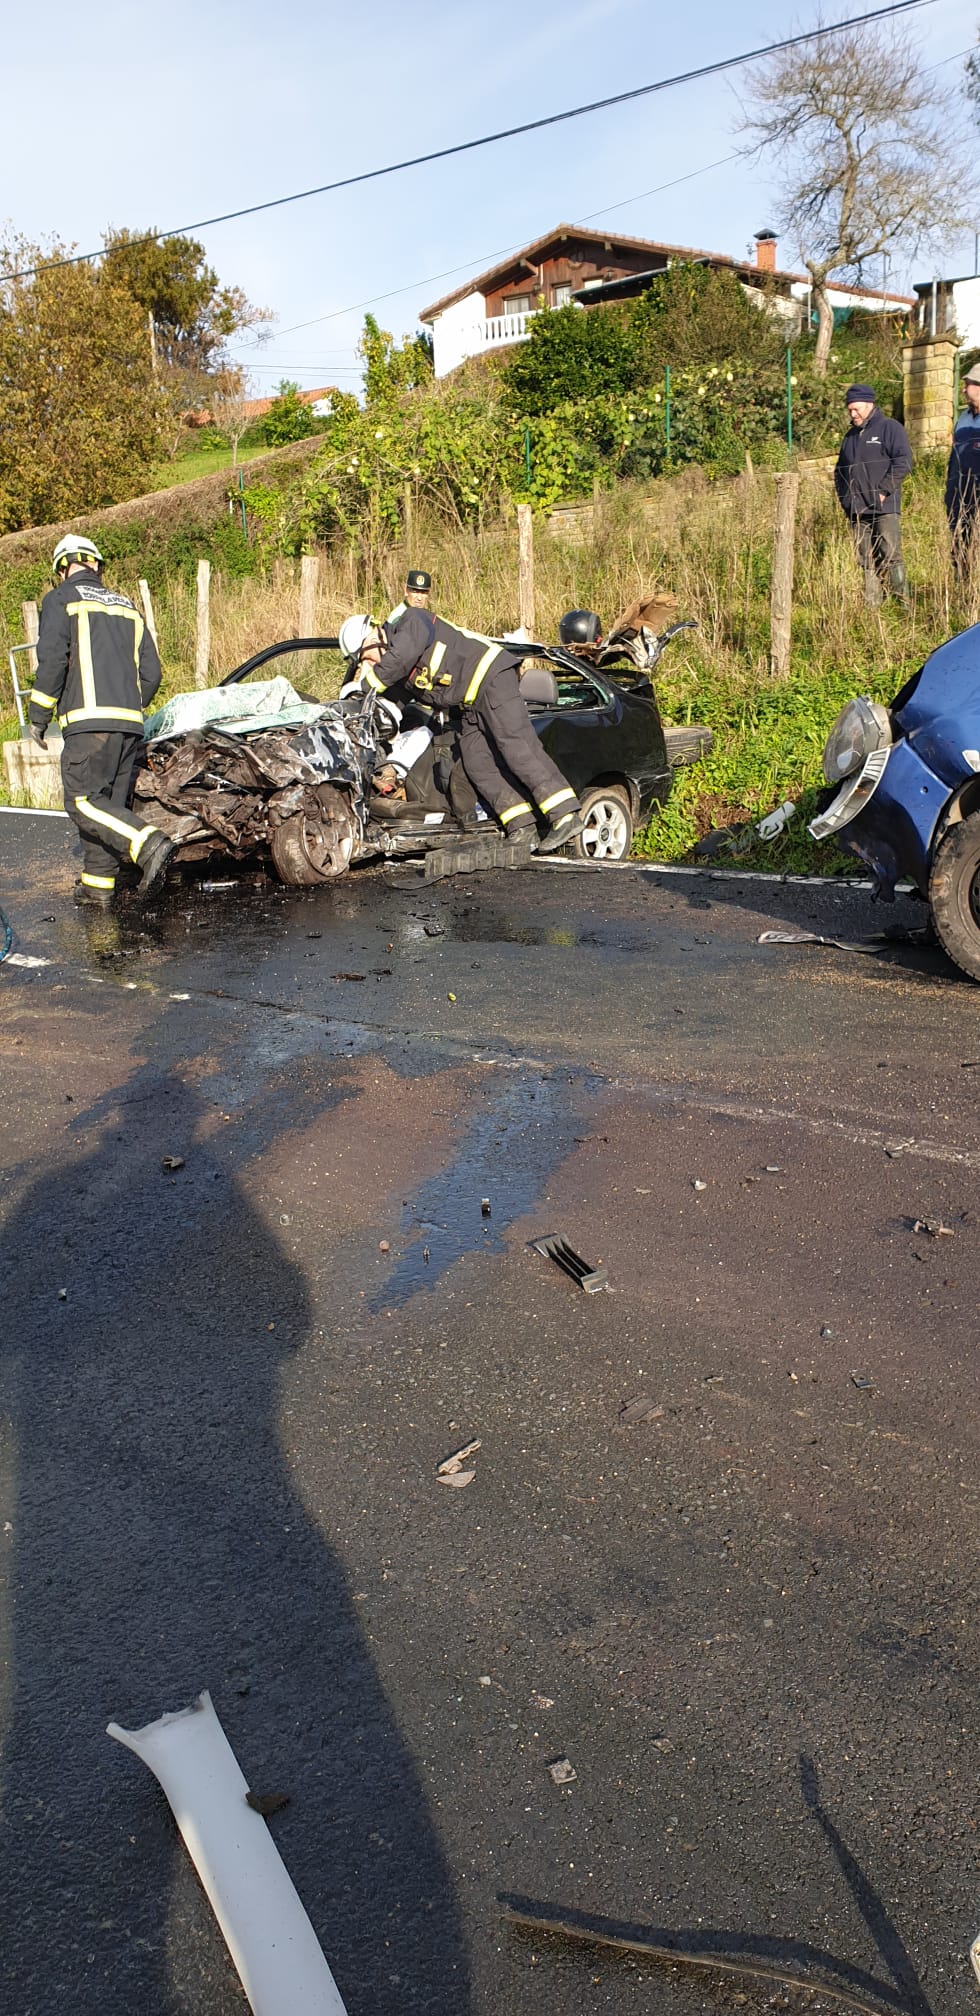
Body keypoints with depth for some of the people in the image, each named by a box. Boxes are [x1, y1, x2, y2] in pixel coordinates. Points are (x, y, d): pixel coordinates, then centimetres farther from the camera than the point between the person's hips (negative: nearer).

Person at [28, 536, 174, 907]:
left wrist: (39, 716, 0)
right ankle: (96, 885, 11)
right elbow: (151, 672, 17)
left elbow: (52, 661, -8)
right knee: (109, 803, 11)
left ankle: (149, 845, -26)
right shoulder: (126, 608, 22)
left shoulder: (60, 600, 5)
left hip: (89, 722, -6)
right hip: (130, 724, 7)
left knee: (83, 801, -8)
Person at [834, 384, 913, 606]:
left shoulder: (890, 428, 2)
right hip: (857, 509, 6)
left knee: (890, 554, -12)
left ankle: (903, 600, -10)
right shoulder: (851, 436, 22)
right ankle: (871, 604, 6)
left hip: (884, 507, -6)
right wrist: (843, 497, 13)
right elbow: (840, 470, 28)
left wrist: (883, 491, -14)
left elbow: (903, 462, -8)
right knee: (866, 560, 4)